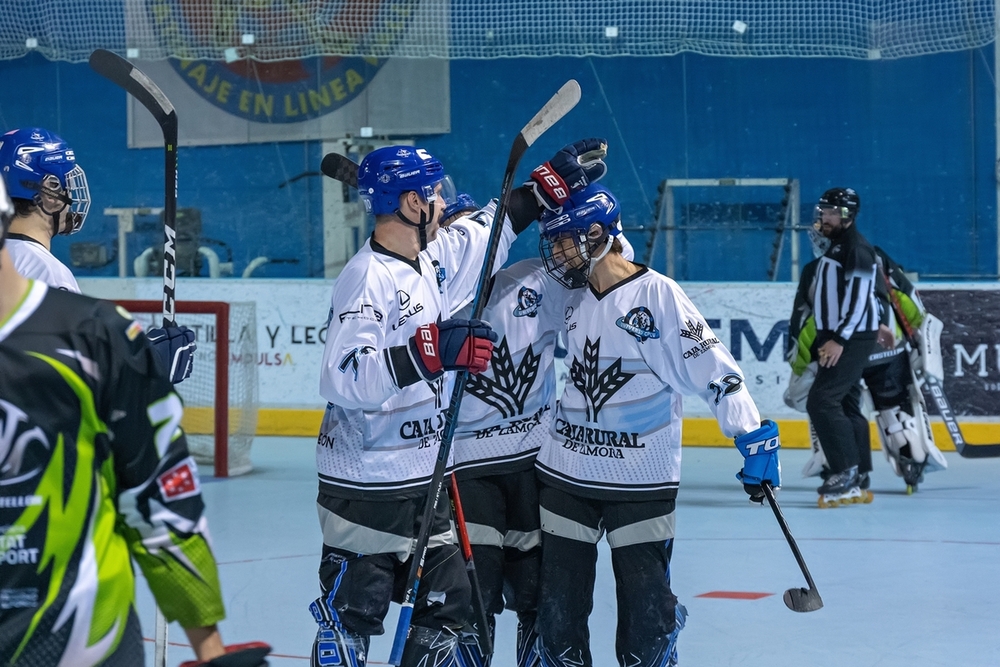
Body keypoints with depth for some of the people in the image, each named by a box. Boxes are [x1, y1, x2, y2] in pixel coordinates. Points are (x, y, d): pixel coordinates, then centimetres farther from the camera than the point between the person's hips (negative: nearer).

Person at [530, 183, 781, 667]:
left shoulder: (656, 294, -13)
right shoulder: (572, 296, 6)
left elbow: (712, 368, -14)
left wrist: (755, 441, -18)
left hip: (643, 484, -5)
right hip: (566, 476, 6)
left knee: (647, 610, 0)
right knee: (560, 607, 8)